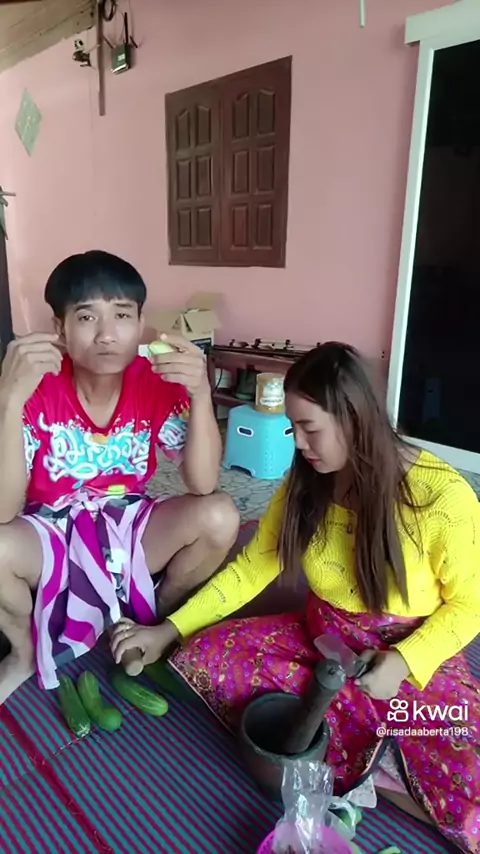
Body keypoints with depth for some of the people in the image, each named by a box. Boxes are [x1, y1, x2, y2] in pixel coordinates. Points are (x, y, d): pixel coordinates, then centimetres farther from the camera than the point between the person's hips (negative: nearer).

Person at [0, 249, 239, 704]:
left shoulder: (157, 382, -14)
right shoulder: (37, 387, -20)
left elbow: (203, 486, -20)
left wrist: (200, 395, -34)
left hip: (127, 527, 2)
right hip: (48, 533, -1)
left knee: (219, 517, -23)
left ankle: (155, 619, 9)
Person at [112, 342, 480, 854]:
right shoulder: (306, 482, -8)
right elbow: (252, 568, -1)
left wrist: (403, 663, -24)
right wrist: (167, 630, -5)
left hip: (414, 657, -4)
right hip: (319, 641, 5)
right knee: (202, 658, -16)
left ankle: (355, 759, -1)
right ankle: (377, 764, -14)